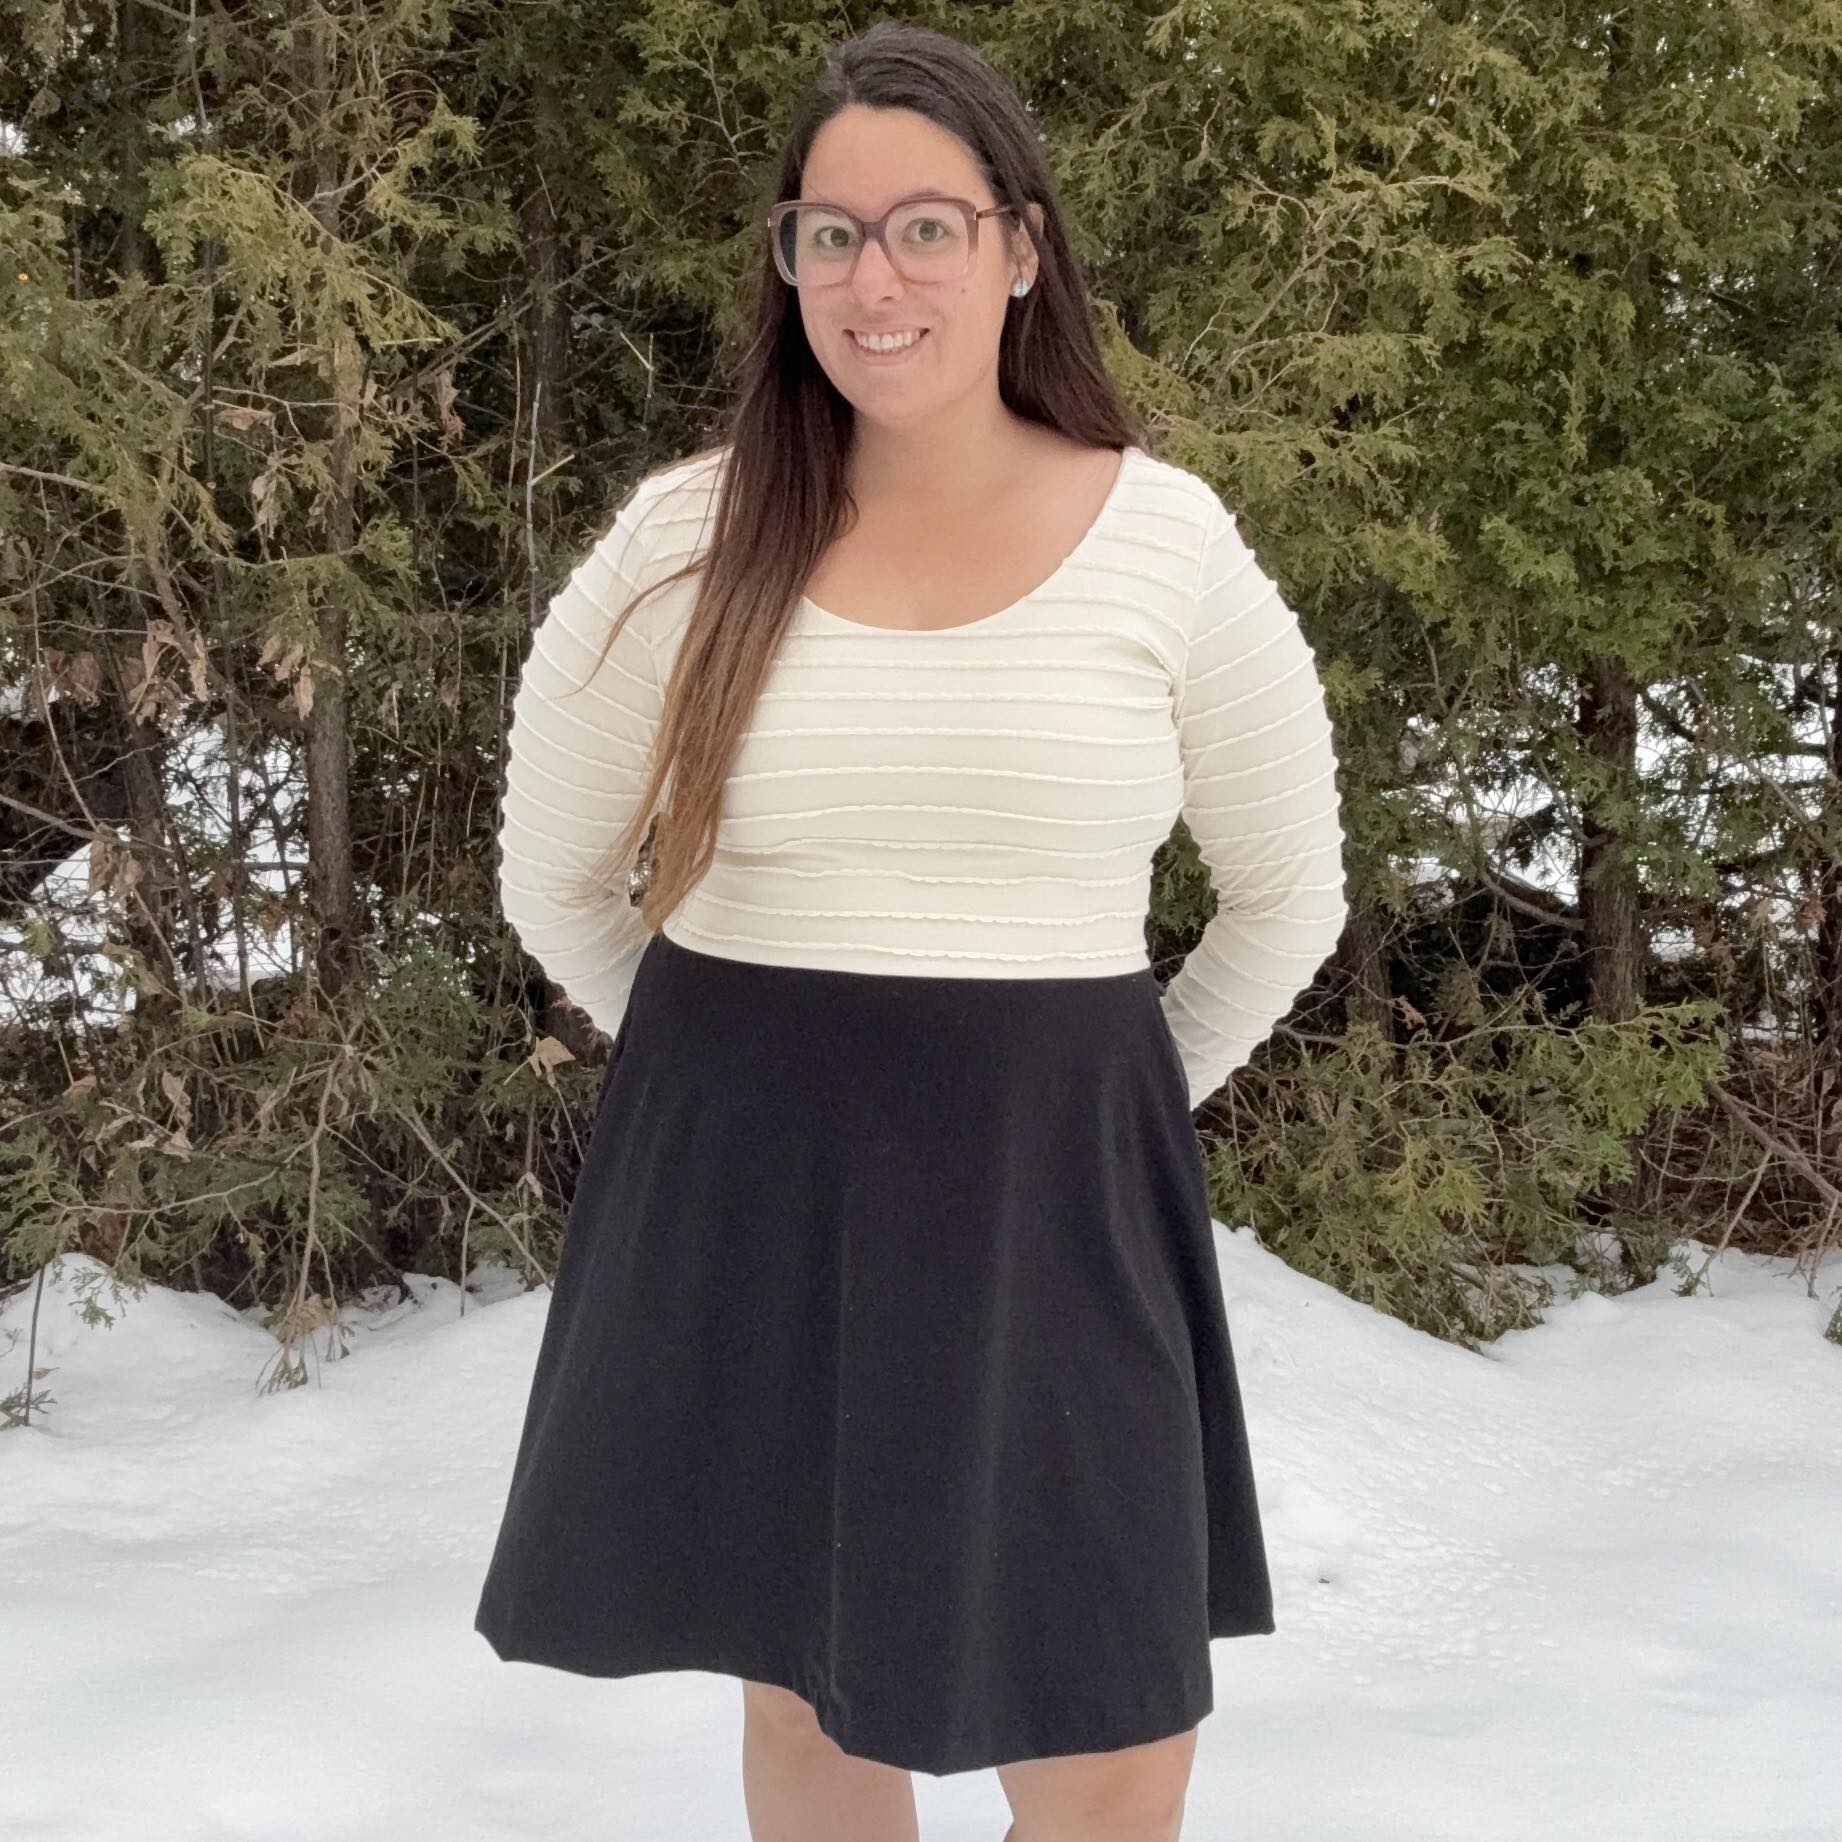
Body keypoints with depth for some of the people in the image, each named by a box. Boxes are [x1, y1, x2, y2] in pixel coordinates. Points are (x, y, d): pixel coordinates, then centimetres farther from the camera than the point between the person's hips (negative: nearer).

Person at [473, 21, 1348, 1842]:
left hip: (1050, 1208, 0)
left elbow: (1288, 900, 8)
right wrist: (739, 1072, 11)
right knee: (805, 1693, 15)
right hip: (739, 1195, 1)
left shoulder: (1168, 544, -4)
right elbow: (555, 880, 10)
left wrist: (1084, 1095, 8)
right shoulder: (684, 544, -3)